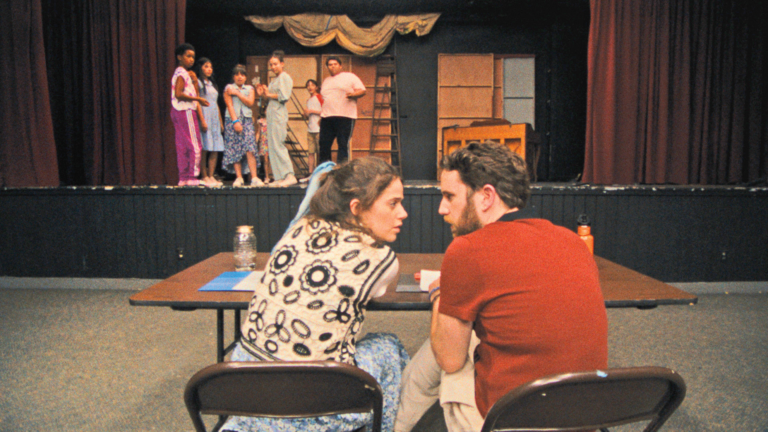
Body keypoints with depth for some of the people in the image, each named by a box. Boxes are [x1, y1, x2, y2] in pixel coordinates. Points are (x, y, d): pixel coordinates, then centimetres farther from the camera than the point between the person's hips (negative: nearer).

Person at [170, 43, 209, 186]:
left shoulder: (181, 73, 20)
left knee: (182, 147, 8)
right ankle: (192, 177, -8)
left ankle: (183, 178, 10)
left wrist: (193, 81, 8)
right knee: (194, 146, -8)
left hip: (178, 112, 10)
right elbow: (178, 94, -20)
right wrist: (197, 99, -17)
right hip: (186, 111, -10)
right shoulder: (182, 73, -9)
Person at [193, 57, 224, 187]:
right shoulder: (198, 83, 0)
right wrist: (202, 120, -17)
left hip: (214, 118, 7)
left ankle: (211, 176, 4)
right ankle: (204, 176, -5)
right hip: (204, 116, -7)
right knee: (204, 148, -9)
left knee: (215, 149, 1)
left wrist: (221, 121, 18)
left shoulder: (213, 84, 23)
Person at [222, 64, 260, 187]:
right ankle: (239, 178, -2)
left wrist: (237, 93, -3)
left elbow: (250, 103, 1)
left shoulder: (250, 89, 16)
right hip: (232, 120, -1)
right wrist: (235, 121, -11)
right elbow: (230, 105, -1)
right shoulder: (228, 88, 9)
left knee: (250, 149, -13)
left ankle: (254, 178, -16)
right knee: (234, 149, -6)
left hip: (247, 119, 1)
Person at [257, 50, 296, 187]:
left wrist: (269, 94, -8)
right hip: (271, 114, 9)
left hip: (279, 114, -9)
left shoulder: (285, 77, -5)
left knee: (278, 145, -12)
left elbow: (284, 96, -16)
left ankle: (290, 176, -11)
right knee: (273, 146, 6)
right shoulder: (274, 79, 22)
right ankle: (280, 178, 7)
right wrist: (263, 94, 6)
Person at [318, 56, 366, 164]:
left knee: (343, 145, -9)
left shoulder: (350, 76, 9)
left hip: (345, 116, -5)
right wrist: (321, 116, 21)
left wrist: (353, 94, -19)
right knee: (324, 144, 2)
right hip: (327, 117, 6)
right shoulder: (326, 81, 26)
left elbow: (362, 91, 2)